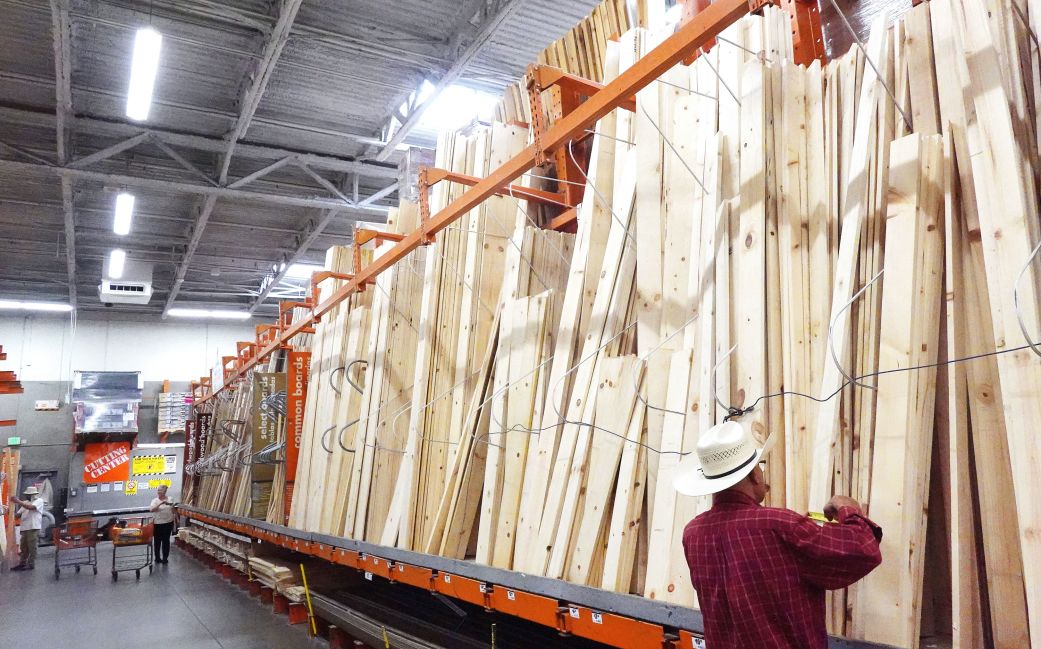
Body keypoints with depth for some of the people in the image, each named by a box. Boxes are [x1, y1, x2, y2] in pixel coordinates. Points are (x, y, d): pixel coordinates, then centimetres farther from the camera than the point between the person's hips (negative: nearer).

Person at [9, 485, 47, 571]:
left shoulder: (39, 500, -1)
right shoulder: (26, 502, 20)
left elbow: (31, 507, -20)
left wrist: (18, 501, -19)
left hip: (33, 528, -7)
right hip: (24, 528, 7)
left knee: (32, 547, -3)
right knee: (23, 547, 9)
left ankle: (31, 564, 2)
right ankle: (22, 564, 14)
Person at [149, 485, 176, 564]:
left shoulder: (169, 499, 4)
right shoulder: (155, 500, -5)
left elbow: (173, 509, 15)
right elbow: (152, 509, -23)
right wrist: (161, 503, -31)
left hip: (168, 523, 2)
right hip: (158, 523, -2)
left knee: (166, 541, 7)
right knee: (157, 541, 7)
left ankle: (165, 558, 15)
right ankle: (157, 557, 21)